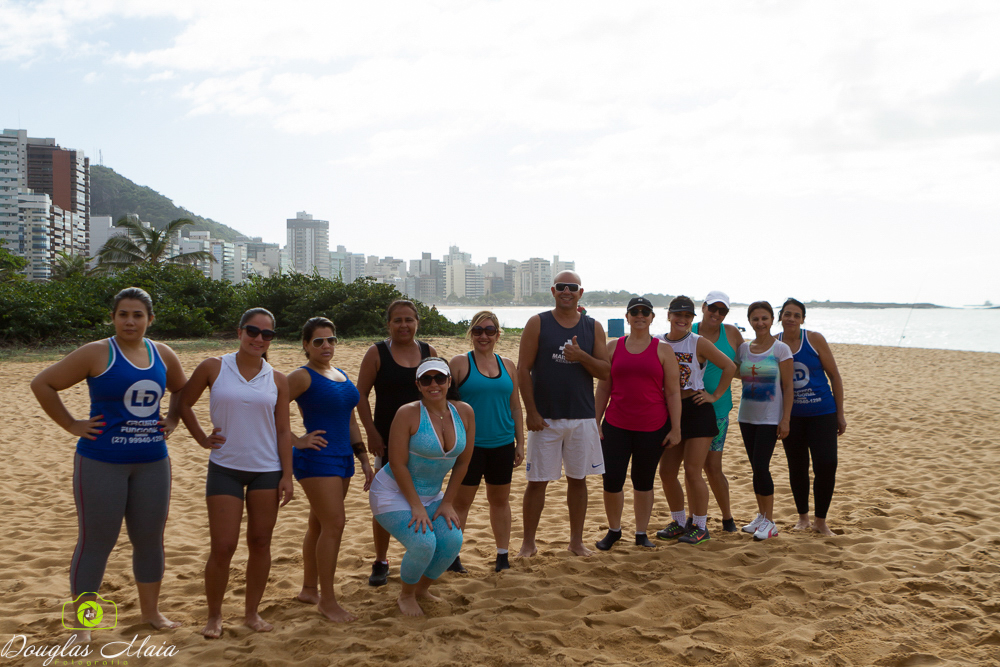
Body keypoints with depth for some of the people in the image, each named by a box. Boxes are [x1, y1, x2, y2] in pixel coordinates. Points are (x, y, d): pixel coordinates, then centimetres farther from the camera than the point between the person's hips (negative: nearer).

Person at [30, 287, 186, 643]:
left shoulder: (163, 355, 6)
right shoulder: (97, 354, -8)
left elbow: (182, 390, 25)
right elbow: (42, 384, -5)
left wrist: (171, 421, 10)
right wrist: (72, 425, -7)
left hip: (152, 462, 5)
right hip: (102, 462, -4)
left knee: (150, 538, 13)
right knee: (96, 541, 2)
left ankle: (150, 611, 29)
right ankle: (82, 624, 15)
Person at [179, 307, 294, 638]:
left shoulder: (277, 381, 4)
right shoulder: (213, 368, -1)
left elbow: (283, 431, 5)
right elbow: (184, 403, 10)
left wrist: (287, 475, 0)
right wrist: (202, 439, 2)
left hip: (267, 470, 2)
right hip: (225, 468, -2)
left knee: (260, 542, 7)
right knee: (223, 546, -2)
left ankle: (252, 611, 22)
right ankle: (214, 616, 17)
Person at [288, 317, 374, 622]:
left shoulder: (342, 376, 14)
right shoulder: (303, 377, -9)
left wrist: (364, 460, 16)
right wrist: (296, 441, -16)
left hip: (342, 459, 8)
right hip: (317, 458, -8)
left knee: (319, 525, 15)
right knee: (334, 524, -11)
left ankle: (309, 589, 28)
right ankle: (327, 600, -2)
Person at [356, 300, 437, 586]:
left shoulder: (428, 352, 5)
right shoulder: (377, 353, -4)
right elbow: (361, 395, -4)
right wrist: (372, 433, -11)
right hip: (388, 437, -3)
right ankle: (380, 562, 17)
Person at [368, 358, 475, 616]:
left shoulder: (464, 412, -6)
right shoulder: (408, 413, -20)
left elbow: (463, 462, 1)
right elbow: (397, 464, -19)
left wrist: (447, 502, -2)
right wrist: (416, 506, -19)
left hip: (430, 494, 5)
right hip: (393, 492, -5)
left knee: (453, 540, -16)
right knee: (423, 543, -24)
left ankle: (422, 589, 13)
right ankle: (406, 596, 7)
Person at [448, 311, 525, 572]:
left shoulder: (507, 365, 9)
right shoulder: (460, 363, -2)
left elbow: (515, 406, 13)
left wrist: (520, 443, 10)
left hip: (502, 444, 4)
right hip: (470, 444, -4)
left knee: (500, 500, 12)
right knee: (461, 501, 1)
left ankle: (503, 554, 24)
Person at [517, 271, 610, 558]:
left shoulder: (593, 328, 7)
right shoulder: (538, 324, 0)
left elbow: (605, 372, 2)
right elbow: (523, 369, -4)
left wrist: (581, 356, -17)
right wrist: (531, 412, -10)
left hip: (582, 417, 2)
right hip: (545, 417, -2)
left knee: (578, 479, 9)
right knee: (537, 480, 2)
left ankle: (576, 540, 22)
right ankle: (529, 542, 14)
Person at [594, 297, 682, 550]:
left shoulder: (663, 350, 1)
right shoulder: (613, 347, 6)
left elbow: (673, 392, 0)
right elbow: (603, 388, 8)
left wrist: (675, 428, -3)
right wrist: (596, 422, 4)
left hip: (653, 427, -1)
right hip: (616, 426, 1)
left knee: (644, 481, 9)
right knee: (611, 480, -2)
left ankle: (641, 534, 25)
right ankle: (614, 530, 21)